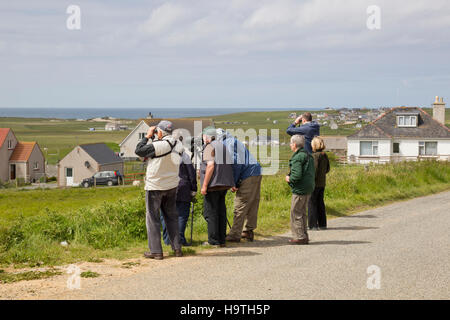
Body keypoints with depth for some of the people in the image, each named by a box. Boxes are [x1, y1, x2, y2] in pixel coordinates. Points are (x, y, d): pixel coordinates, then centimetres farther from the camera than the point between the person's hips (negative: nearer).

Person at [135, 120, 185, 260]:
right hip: (172, 186, 6)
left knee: (152, 218, 3)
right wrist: (153, 139, 9)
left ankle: (156, 251, 2)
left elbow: (138, 150, -15)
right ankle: (177, 248, 15)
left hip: (155, 187, -6)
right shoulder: (178, 145, 0)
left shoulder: (159, 145, -22)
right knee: (172, 217, 15)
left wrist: (147, 136, -5)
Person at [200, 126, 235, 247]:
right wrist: (231, 184, 20)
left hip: (213, 184, -8)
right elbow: (229, 164, 17)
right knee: (221, 211, 11)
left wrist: (204, 185, -18)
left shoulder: (209, 147, -8)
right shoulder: (223, 146, 18)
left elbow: (211, 165, -19)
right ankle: (222, 240, 14)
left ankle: (213, 241, -3)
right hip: (224, 184, 8)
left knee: (210, 212, -3)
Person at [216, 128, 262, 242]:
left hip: (249, 176, -10)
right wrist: (235, 183, 14)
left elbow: (236, 163, -15)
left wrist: (234, 183, -9)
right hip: (256, 173, 10)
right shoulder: (233, 141, 24)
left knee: (240, 205, -7)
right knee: (252, 204, 14)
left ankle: (235, 234, -7)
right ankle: (248, 231, 21)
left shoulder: (229, 142, -6)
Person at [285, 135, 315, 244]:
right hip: (308, 188, 10)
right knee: (302, 213, 17)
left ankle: (299, 237, -2)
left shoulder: (297, 158, -16)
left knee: (296, 213, -2)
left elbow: (297, 175, -25)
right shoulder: (308, 156, 14)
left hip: (300, 189, -10)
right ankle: (304, 236, 20)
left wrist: (289, 179, -5)